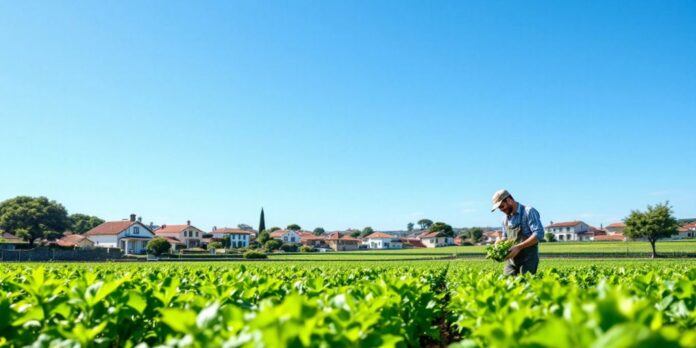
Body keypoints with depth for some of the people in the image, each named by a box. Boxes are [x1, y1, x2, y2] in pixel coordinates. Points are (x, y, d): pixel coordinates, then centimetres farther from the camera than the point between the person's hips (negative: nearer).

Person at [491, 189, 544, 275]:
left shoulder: (529, 212, -8)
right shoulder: (506, 219, 14)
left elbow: (539, 234, -17)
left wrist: (519, 247, -23)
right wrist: (499, 243, 2)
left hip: (528, 260, -6)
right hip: (511, 260, 6)